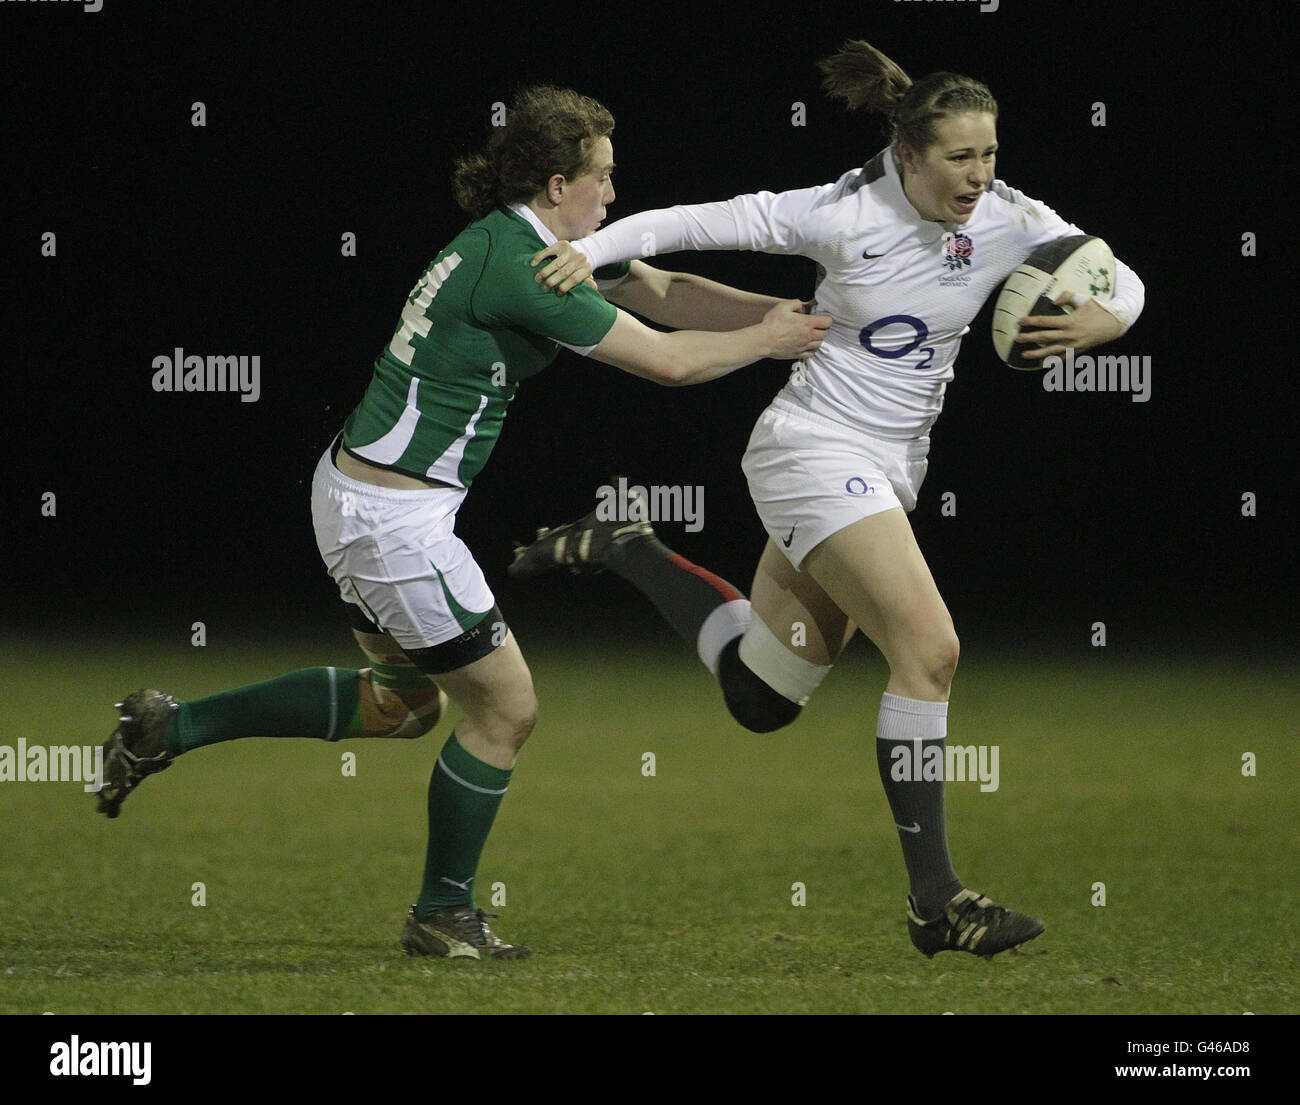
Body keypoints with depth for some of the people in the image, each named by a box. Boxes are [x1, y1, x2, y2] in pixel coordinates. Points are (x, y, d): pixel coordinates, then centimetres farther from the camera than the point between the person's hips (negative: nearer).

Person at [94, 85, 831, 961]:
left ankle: (169, 729, 23)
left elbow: (664, 293, 14)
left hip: (359, 491, 10)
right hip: (393, 516, -10)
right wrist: (770, 340, -3)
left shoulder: (531, 245, 9)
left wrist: (778, 310, 6)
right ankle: (443, 917, 18)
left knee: (405, 703, 24)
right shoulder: (517, 269, -21)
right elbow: (666, 360, -17)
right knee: (505, 708, 3)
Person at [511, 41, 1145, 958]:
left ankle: (627, 552, 31)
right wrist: (591, 251, -27)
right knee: (930, 650, -21)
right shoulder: (843, 216, -17)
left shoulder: (1008, 222, -5)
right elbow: (688, 223, -13)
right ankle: (936, 901, -16)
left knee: (762, 699, 12)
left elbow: (1121, 279, 2)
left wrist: (1098, 322, -21)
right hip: (815, 451, -7)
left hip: (890, 467, 7)